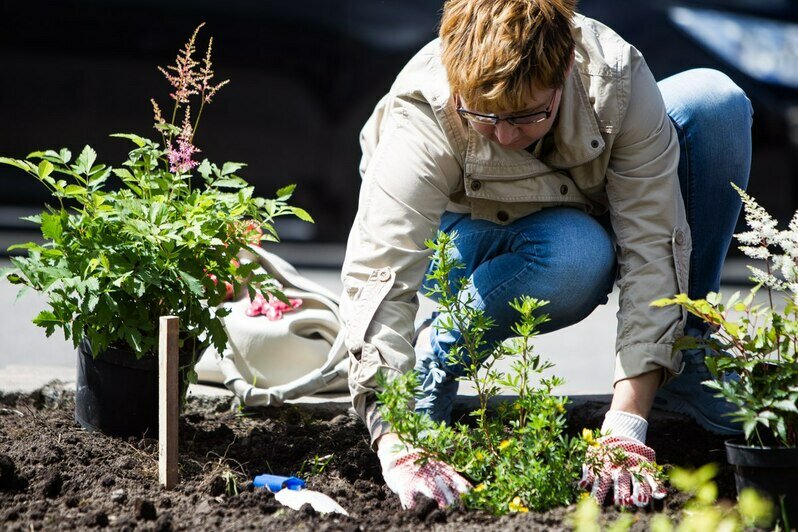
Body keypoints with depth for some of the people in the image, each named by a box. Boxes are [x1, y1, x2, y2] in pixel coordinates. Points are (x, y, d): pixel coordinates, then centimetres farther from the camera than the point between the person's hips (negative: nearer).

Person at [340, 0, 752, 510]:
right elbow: (378, 277, -43)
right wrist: (396, 447, -55)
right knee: (577, 257, -41)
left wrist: (626, 422, -40)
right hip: (478, 237, -3)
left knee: (716, 100, -24)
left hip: (598, 213, 3)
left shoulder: (617, 78, -32)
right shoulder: (418, 119, -36)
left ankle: (686, 354, -11)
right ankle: (437, 354, -11)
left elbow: (651, 247, -32)